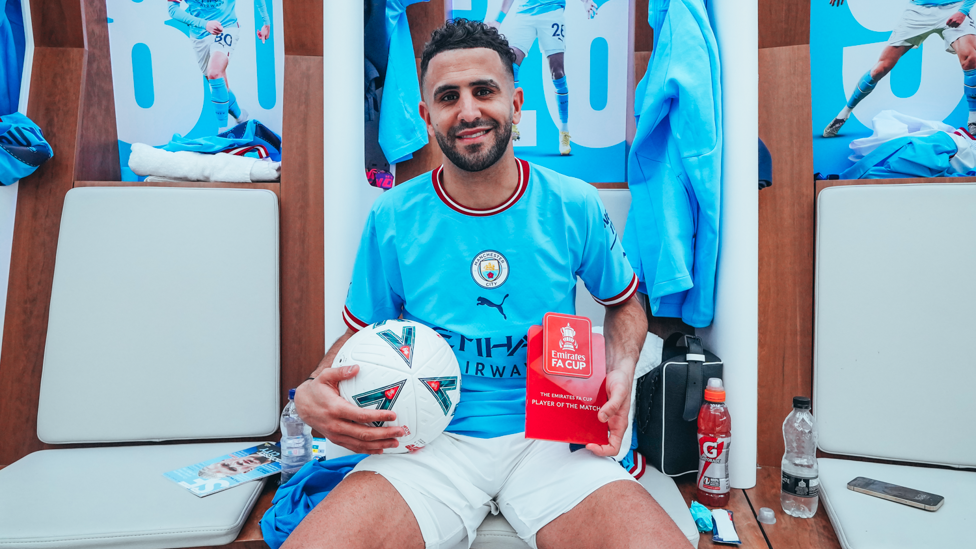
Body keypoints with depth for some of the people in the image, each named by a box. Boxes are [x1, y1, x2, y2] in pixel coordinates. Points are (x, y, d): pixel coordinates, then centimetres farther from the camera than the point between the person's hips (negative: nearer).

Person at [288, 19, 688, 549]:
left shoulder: (575, 206, -1)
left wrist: (621, 371, -7)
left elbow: (624, 304, 14)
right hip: (429, 443, 1)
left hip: (550, 438, 0)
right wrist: (312, 391, -13)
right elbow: (362, 334, 9)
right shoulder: (392, 218, -1)